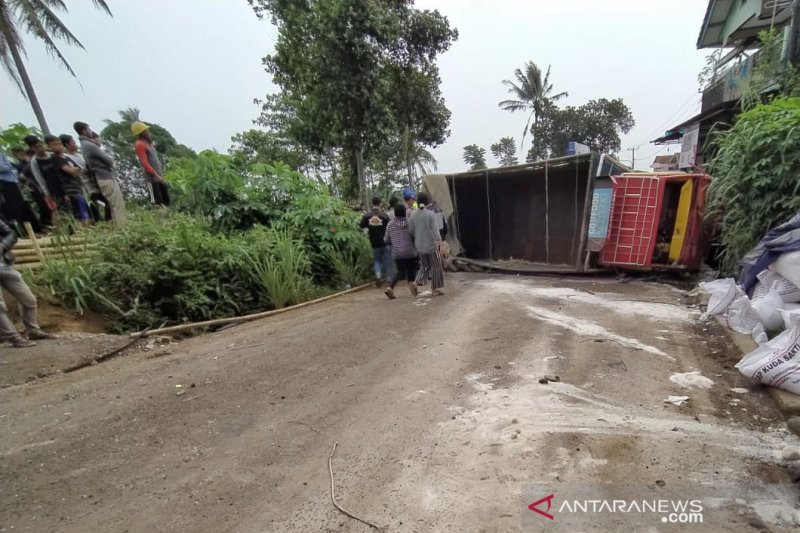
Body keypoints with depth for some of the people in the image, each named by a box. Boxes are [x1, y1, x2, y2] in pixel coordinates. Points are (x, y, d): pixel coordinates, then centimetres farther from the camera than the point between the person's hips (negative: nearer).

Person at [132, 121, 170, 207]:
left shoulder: (148, 142, 17)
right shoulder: (139, 144, -9)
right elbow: (145, 163, -17)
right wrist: (156, 175, -24)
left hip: (159, 175, 9)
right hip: (151, 178, -9)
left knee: (166, 199, 11)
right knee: (157, 201, -10)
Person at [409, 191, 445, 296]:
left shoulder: (413, 215, 1)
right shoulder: (431, 214, -11)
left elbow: (410, 232, 3)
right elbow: (435, 230, -20)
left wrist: (414, 243, 20)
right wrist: (441, 244, -24)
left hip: (419, 246, 4)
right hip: (432, 245, -4)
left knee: (424, 266, 19)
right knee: (436, 267, 11)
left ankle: (417, 283, -4)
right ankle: (436, 289, 17)